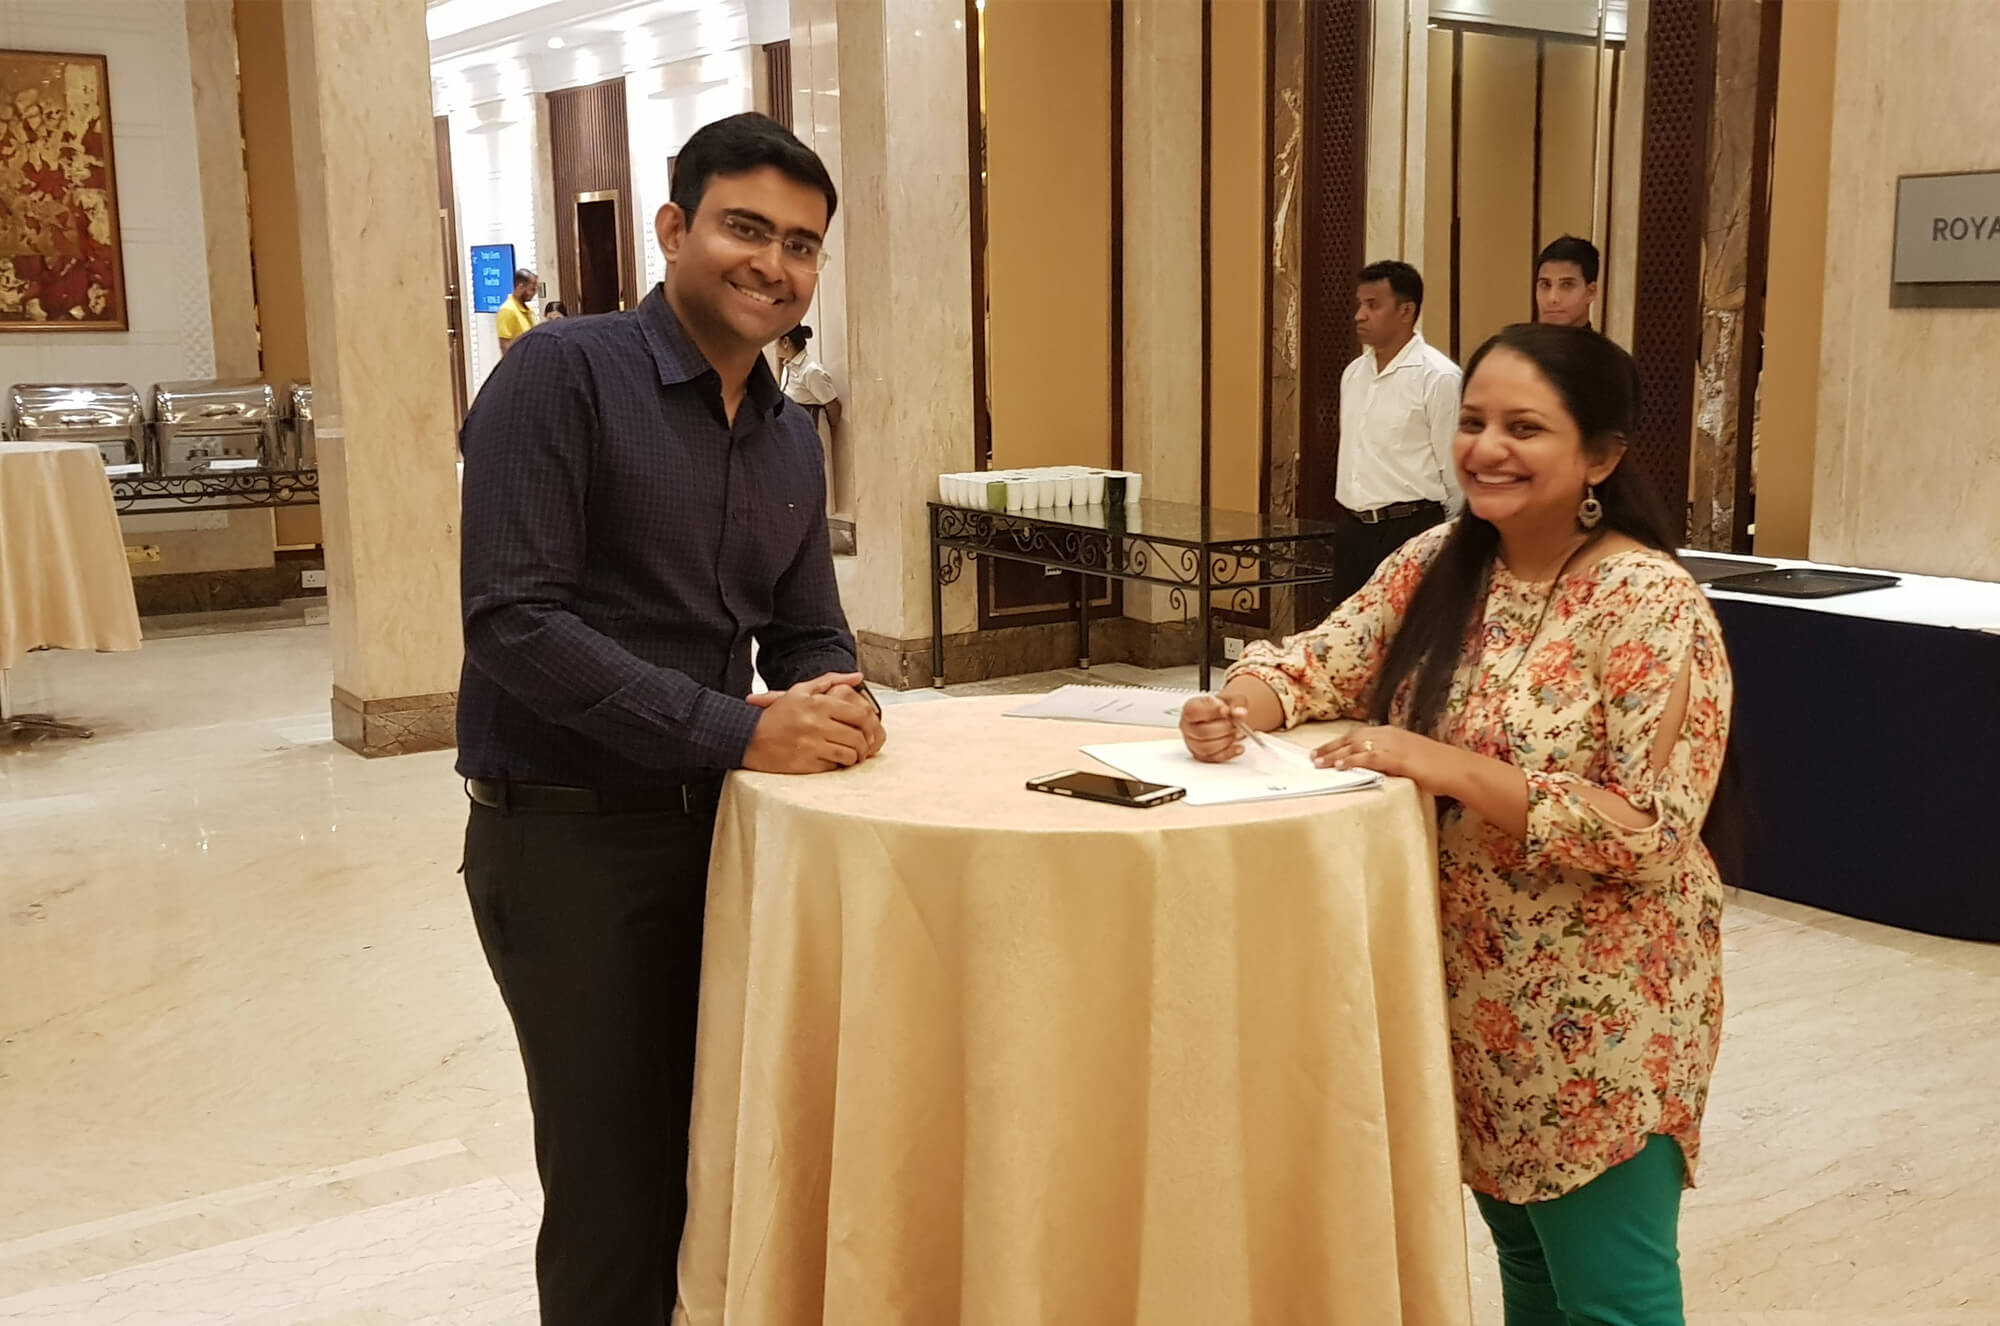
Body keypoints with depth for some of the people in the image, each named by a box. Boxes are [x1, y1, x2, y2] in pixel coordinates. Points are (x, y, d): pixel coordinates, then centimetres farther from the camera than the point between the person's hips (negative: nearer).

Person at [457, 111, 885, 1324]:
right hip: (569, 840, -6)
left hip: (723, 824, 6)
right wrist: (737, 731, -25)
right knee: (617, 1189, 4)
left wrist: (841, 702, -11)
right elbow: (514, 622, -21)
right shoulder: (563, 376, -12)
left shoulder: (793, 437, 9)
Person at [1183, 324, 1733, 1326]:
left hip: (1595, 1013, -6)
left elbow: (1651, 831, -24)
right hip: (1471, 987, 6)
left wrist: (1450, 769, -30)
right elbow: (1322, 659, 0)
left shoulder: (1649, 603, -19)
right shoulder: (1439, 564, 2)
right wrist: (1243, 704, -23)